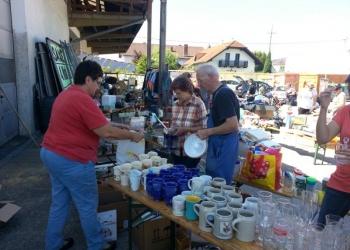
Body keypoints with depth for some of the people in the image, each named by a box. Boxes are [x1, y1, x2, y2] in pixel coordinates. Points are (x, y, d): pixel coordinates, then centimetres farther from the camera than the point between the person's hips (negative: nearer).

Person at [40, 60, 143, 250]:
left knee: (60, 202, 21)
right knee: (88, 206, 7)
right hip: (71, 160, -10)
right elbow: (106, 132, -22)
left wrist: (116, 127, 14)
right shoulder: (82, 99, -20)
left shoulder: (65, 94, 12)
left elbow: (88, 123, 19)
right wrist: (131, 135, -8)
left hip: (51, 153, 10)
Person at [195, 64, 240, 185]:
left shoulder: (223, 94, -19)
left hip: (223, 147, -10)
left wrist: (208, 132, -18)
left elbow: (233, 125, -26)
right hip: (219, 146, 10)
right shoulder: (219, 94, 12)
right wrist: (207, 132, 11)